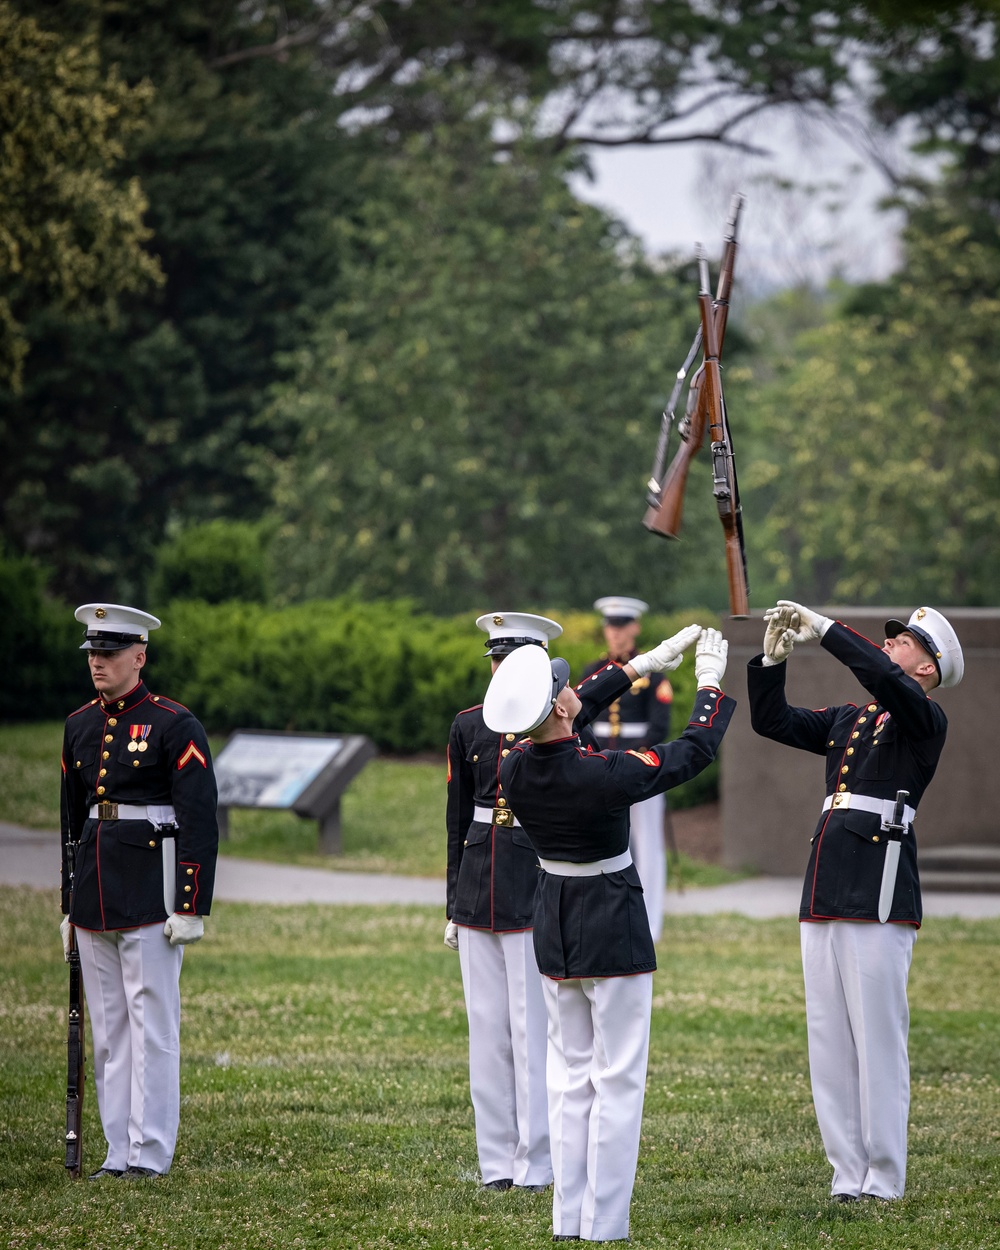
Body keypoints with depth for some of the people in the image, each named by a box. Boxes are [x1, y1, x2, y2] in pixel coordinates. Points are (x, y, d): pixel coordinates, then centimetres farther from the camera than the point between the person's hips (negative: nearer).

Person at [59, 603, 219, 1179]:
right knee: (109, 1030, 9)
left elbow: (200, 822, -11)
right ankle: (120, 1152, 13)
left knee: (152, 1025, -4)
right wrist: (68, 907, 18)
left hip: (151, 901, -7)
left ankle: (150, 1153, 0)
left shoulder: (175, 725, -7)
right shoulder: (80, 726, 13)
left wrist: (191, 909, -15)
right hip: (93, 903, 7)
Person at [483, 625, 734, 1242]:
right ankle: (605, 1228, -3)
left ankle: (568, 1223, 15)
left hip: (552, 930, 6)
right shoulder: (604, 775, -24)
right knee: (618, 1079, -1)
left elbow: (576, 711, 14)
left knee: (570, 1075, 14)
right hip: (613, 928, -6)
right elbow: (694, 751, -9)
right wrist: (711, 682, 6)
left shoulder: (515, 770, -6)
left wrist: (644, 664, 21)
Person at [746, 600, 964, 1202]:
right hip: (825, 897, 8)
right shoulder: (850, 719, 20)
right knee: (829, 1040, 7)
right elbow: (772, 720, 21)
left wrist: (825, 628, -16)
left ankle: (883, 1181, -2)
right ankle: (848, 1173, 11)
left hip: (878, 897, -8)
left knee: (879, 1039, -6)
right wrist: (774, 657, 7)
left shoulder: (925, 720, -2)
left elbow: (885, 678, -22)